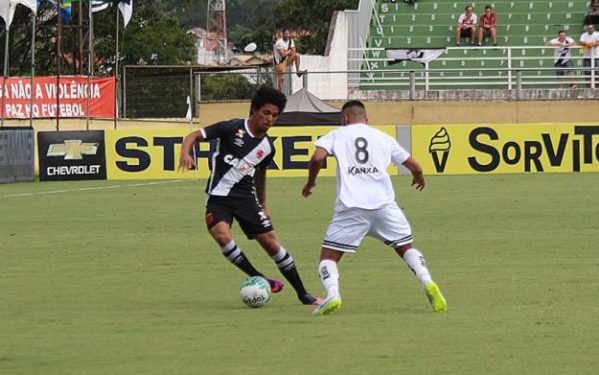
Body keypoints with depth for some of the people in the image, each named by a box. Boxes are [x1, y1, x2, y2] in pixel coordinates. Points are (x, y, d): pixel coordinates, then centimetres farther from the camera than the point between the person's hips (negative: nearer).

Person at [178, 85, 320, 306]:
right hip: (218, 197, -4)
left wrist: (263, 205, 31)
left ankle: (302, 294, 6)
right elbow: (194, 136, -9)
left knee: (270, 242, -4)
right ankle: (258, 279, -15)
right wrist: (185, 153, -30)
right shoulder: (232, 128, -10)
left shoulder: (267, 147, 6)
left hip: (246, 197, 4)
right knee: (222, 234, -30)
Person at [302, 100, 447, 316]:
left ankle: (332, 294, -21)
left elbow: (317, 158, -5)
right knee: (406, 247, 17)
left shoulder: (336, 136, 12)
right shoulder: (383, 138, 19)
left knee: (329, 256, 6)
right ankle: (427, 283, -7)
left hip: (351, 207, -2)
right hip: (384, 204, 2)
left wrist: (310, 182, 13)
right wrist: (419, 178, 44)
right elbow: (414, 167, 21)